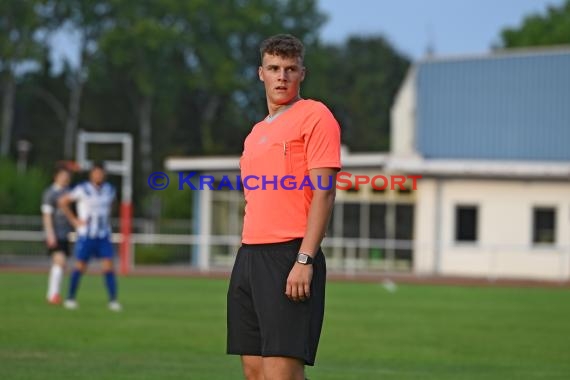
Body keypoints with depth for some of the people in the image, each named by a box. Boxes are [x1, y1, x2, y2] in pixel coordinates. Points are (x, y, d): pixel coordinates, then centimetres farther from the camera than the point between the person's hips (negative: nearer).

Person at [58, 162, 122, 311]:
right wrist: (74, 220, -7)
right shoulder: (82, 189, -10)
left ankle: (113, 300, -6)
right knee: (80, 267, 2)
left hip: (104, 236, 4)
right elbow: (63, 201, -5)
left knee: (108, 267, -7)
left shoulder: (109, 190, 6)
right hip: (86, 235, -4)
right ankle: (70, 298, 15)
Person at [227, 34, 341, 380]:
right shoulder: (258, 131, 21)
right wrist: (248, 261, 16)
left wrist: (304, 260, -19)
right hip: (249, 257, 8)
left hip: (289, 257, -8)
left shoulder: (315, 116, -3)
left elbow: (324, 193, -11)